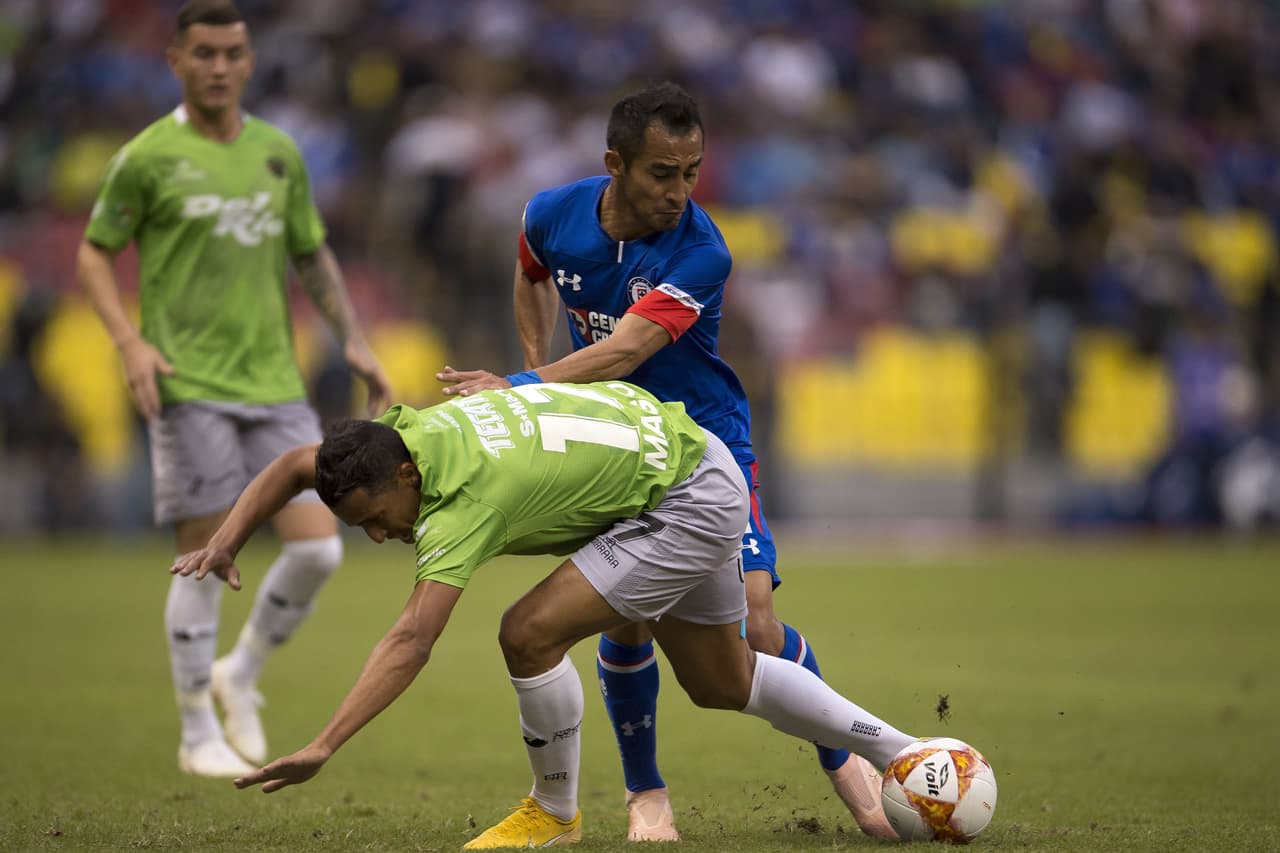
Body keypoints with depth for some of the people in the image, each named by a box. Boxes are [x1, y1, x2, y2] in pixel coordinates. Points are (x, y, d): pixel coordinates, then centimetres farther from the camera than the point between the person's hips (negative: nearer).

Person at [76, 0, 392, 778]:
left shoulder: (279, 153, 12)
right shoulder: (149, 157, -2)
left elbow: (314, 256, 22)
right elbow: (95, 254, 5)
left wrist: (354, 340, 11)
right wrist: (131, 342, -9)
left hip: (275, 385, 4)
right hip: (188, 387, -4)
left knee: (318, 547, -5)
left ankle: (241, 678, 19)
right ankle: (200, 735, 9)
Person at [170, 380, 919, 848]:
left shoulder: (466, 493, -34)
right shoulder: (404, 432, -11)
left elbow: (411, 643, -42)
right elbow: (295, 465, 6)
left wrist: (324, 746, -48)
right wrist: (226, 544, -9)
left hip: (691, 502, -10)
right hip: (682, 461, 10)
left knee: (532, 632, -20)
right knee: (723, 683, 21)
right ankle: (897, 752, 33)